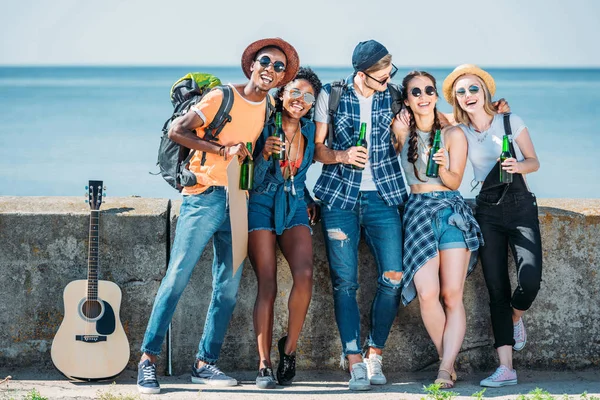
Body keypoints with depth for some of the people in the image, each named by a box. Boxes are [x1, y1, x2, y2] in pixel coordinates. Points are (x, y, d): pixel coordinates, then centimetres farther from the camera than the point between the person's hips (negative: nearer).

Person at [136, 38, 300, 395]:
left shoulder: (267, 107, 12)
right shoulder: (223, 97, -7)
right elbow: (177, 130, -13)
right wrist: (223, 150, -17)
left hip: (239, 201, 7)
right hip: (205, 197, -7)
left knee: (229, 287, 5)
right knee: (177, 278, -8)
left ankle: (206, 363, 13)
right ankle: (149, 359, -4)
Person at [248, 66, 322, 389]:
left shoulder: (309, 130, 7)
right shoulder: (264, 127, -4)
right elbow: (254, 180, -3)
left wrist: (311, 200, 11)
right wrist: (265, 153, -20)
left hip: (295, 208, 3)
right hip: (262, 206, -3)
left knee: (304, 274, -22)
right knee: (267, 285, -11)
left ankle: (289, 346, -3)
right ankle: (264, 365, -6)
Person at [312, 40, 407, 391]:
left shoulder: (393, 95, 4)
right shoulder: (331, 96, 0)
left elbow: (400, 147, 12)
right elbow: (317, 147, 4)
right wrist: (341, 156, -15)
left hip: (382, 195, 1)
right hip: (340, 197, -1)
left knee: (394, 276, -9)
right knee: (345, 281, -5)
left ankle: (375, 354, 5)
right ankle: (355, 362, -2)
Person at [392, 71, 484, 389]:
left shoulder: (453, 134, 6)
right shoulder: (401, 131, 9)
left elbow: (454, 181, 3)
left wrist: (443, 167, -19)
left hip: (451, 210, 0)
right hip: (417, 211, 0)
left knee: (452, 294, -12)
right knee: (427, 293, -16)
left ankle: (445, 368, -16)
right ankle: (449, 363, -3)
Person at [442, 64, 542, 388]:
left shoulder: (511, 122, 1)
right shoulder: (459, 133, 7)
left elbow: (534, 162, 6)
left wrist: (518, 166, -16)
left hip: (520, 206, -2)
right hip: (488, 211, 2)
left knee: (530, 278, -20)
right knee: (496, 288, -3)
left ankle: (515, 318, 17)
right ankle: (505, 367, -4)